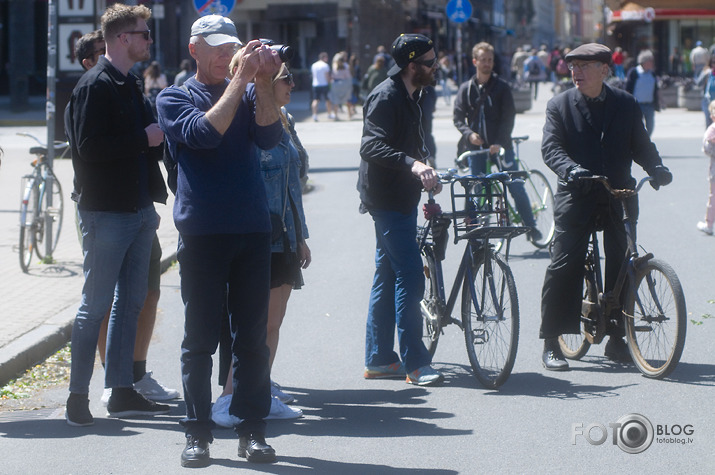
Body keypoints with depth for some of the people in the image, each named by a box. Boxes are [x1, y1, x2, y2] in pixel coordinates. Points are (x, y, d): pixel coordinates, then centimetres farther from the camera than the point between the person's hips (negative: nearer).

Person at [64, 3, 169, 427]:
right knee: (96, 304, -5)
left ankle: (123, 392, 17)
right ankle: (78, 397, 1)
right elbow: (90, 146, -22)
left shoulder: (130, 85, 16)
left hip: (138, 211, 9)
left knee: (131, 301, 11)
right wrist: (144, 139, -16)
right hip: (107, 212, -9)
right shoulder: (95, 86, -12)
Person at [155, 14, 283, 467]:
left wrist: (263, 82, -15)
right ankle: (198, 433, 6)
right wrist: (241, 79, -14)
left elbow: (270, 137, -4)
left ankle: (253, 430, 11)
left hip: (253, 229, 3)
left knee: (252, 336, 4)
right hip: (203, 230, -3)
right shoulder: (174, 98, 5)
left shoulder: (249, 94, 14)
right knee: (201, 337, 0)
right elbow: (205, 132, -14)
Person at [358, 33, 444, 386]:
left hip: (402, 198, 10)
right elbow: (371, 146, -28)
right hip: (387, 199, -10)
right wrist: (413, 164, -38)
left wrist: (426, 171, 23)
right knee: (410, 276, -13)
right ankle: (415, 363, -11)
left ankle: (379, 359, 18)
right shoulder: (385, 97, -16)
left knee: (388, 276, 12)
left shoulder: (408, 96, 16)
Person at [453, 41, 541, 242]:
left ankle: (531, 227, 5)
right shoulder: (466, 88, 8)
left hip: (500, 146, -2)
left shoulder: (502, 87, 1)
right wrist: (469, 133, -13)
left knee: (516, 186, -6)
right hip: (476, 147, 2)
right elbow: (458, 117, 7)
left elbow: (508, 117, -4)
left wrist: (500, 142, -16)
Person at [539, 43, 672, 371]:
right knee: (564, 267, -7)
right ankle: (551, 344, 0)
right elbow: (551, 147, -8)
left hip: (618, 197, 2)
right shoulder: (559, 105, 2)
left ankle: (616, 339, 16)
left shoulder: (626, 104, 7)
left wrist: (656, 167, -14)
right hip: (576, 197, -2)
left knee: (622, 267, 3)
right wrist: (571, 170, -27)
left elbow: (640, 144, 7)